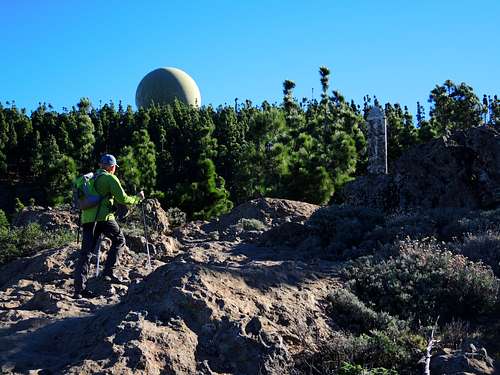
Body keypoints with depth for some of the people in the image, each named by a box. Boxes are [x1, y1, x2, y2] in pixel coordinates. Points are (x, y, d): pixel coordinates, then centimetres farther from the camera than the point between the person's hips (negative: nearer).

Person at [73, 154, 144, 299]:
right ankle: (108, 271, 7)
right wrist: (138, 198, 12)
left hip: (87, 218, 6)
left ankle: (79, 288, -3)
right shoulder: (110, 178, 0)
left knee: (85, 253, 3)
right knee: (119, 240, 18)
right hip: (103, 216, -6)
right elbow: (123, 199, -4)